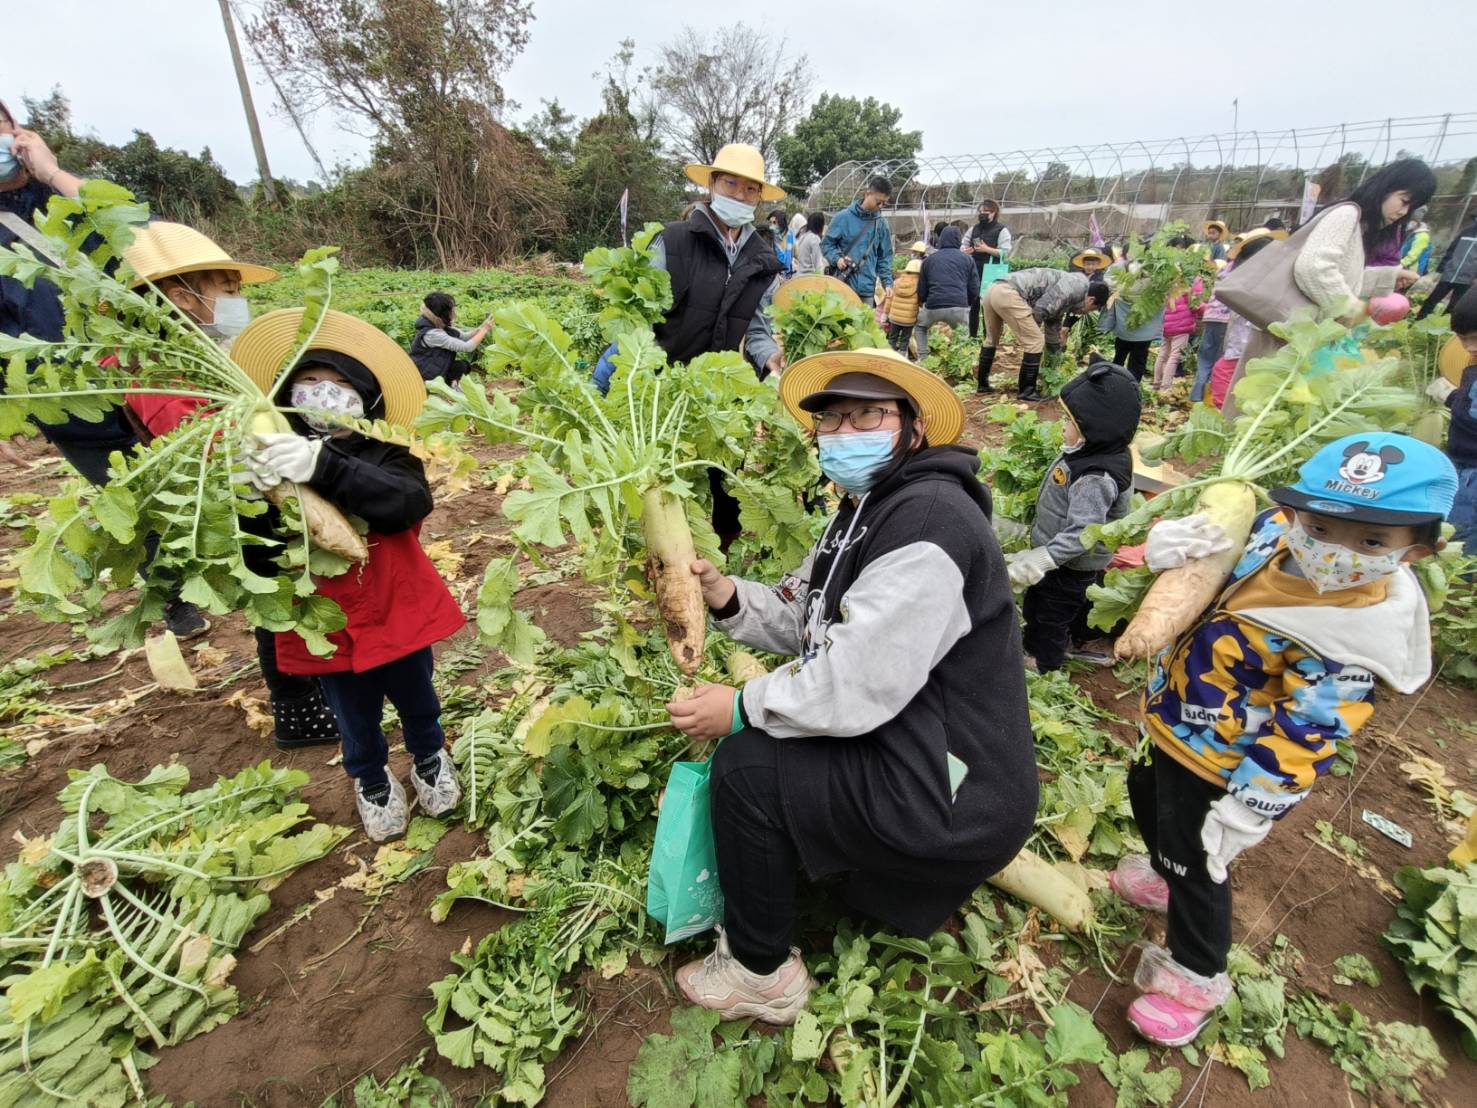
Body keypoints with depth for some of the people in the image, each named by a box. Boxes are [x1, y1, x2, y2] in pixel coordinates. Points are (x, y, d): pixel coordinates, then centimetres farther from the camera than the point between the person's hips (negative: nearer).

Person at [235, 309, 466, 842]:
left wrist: (323, 466, -48)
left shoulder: (387, 457, -15)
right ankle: (371, 780, 52)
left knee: (417, 702, 24)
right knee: (357, 722, 23)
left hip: (399, 614, -1)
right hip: (329, 629, 1)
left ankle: (429, 757, 53)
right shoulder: (278, 469, -12)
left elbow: (409, 502, -36)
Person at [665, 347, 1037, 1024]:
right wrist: (725, 594, -8)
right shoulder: (867, 509, 9)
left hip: (953, 803, -10)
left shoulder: (928, 520, -24)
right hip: (911, 752, 10)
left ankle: (760, 974, 10)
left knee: (745, 764, -14)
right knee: (762, 733, 17)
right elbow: (804, 619, 9)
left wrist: (743, 706, -16)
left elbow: (856, 685, -29)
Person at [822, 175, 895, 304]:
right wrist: (837, 258, -15)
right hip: (844, 285, -3)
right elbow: (826, 243, 4)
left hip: (867, 288, 3)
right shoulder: (844, 217, -2)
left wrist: (887, 282, 3)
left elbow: (885, 257, 14)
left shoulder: (881, 224, 9)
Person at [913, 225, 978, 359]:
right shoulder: (967, 259, 15)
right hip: (959, 307, 0)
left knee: (920, 327, 30)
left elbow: (921, 291, 17)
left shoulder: (929, 259, 17)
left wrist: (924, 302, 37)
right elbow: (974, 290, 12)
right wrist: (967, 304, 30)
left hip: (933, 306, 0)